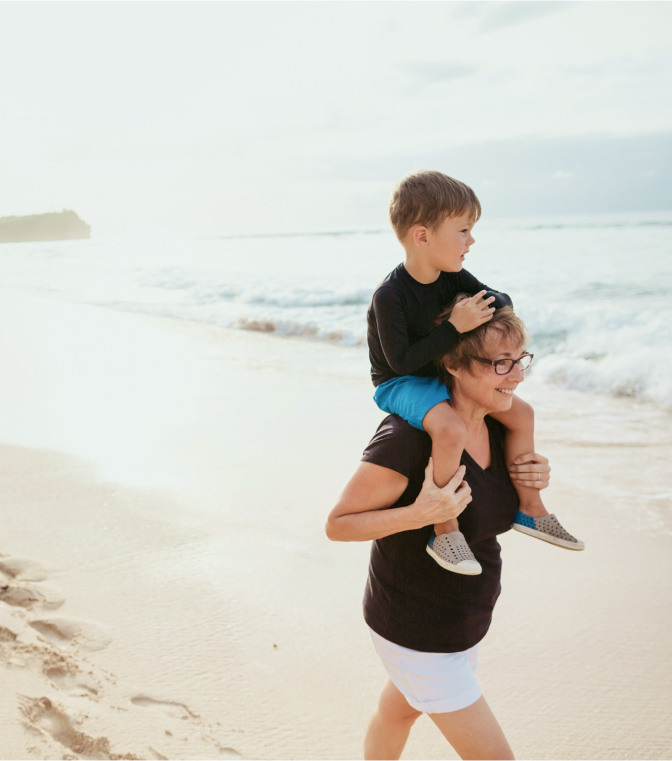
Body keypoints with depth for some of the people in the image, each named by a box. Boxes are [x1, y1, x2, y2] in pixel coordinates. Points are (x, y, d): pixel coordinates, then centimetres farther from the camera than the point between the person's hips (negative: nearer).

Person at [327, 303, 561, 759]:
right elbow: (338, 525, -22)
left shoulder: (494, 426, -5)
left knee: (399, 710, 32)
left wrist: (533, 479, -11)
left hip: (463, 617, 8)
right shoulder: (408, 437, -30)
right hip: (416, 632, -8)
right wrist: (419, 514, -36)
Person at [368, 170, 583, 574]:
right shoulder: (389, 296, -27)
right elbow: (401, 361, -29)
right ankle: (444, 529, -22)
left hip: (441, 375, 8)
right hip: (398, 385, -8)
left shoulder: (452, 276, -5)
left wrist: (490, 305, -19)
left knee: (521, 413, 4)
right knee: (451, 429, -37)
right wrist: (455, 327, -33)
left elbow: (499, 298, 6)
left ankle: (529, 506, 20)